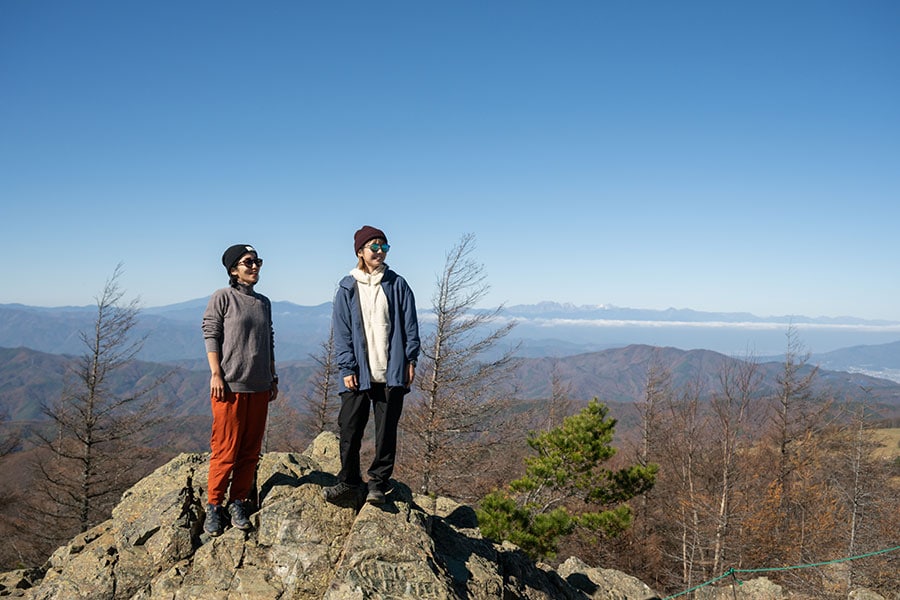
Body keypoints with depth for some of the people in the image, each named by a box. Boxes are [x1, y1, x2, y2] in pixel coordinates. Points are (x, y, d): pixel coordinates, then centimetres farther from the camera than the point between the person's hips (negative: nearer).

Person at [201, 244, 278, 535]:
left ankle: (238, 503, 19)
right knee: (225, 449, -2)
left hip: (259, 388, 5)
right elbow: (211, 336, -4)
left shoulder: (264, 302, 15)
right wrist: (216, 373, -12)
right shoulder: (222, 297, 0)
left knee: (251, 450, 7)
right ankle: (214, 506, 12)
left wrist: (273, 378, 17)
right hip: (230, 386, -5)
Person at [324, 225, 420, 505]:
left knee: (387, 429, 6)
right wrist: (347, 368, -5)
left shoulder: (397, 284, 6)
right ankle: (348, 479, 21)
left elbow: (410, 325, 6)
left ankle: (379, 482, 19)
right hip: (358, 373, 0)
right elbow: (342, 331, 2)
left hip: (392, 372, 0)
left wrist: (410, 360, -1)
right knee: (350, 427, 4)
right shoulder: (347, 288, 5)